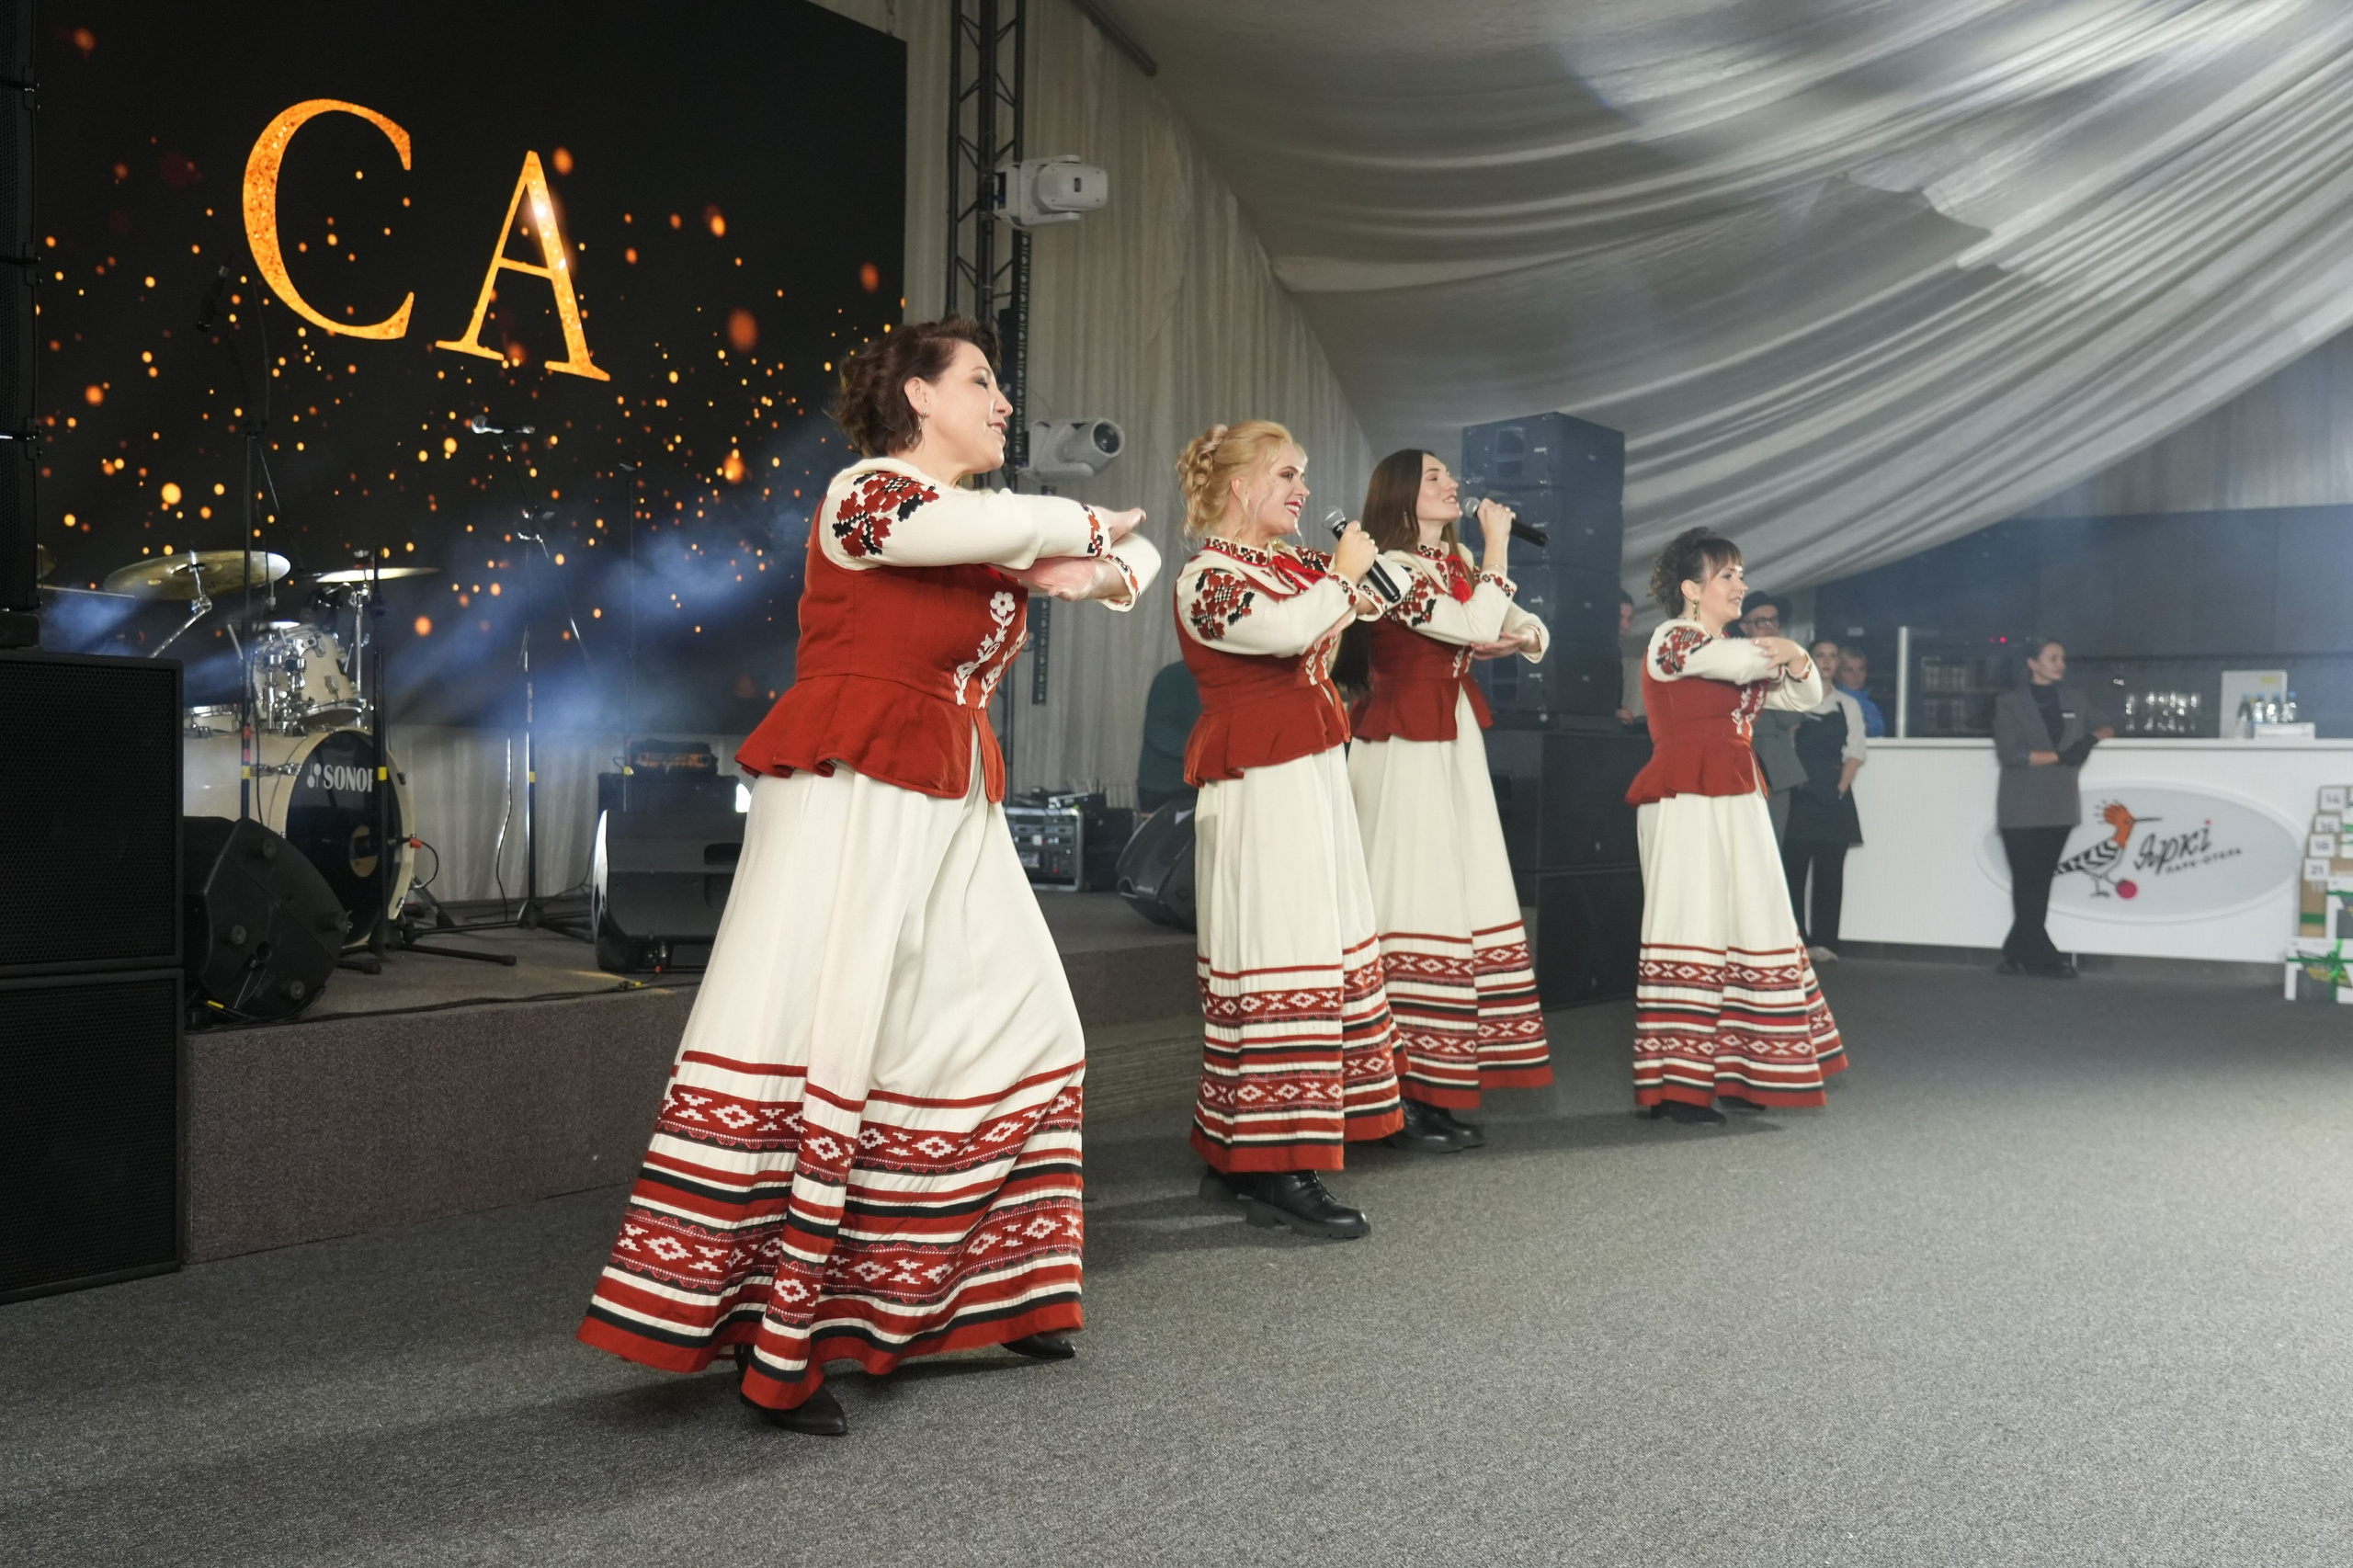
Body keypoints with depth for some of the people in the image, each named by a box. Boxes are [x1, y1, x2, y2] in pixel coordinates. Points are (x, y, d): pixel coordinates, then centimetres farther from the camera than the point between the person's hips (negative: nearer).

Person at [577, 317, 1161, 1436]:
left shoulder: (979, 524, 17)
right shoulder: (866, 496, -7)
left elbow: (1135, 552, 20)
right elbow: (1011, 525, -26)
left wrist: (1096, 572, -3)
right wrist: (1093, 529, -6)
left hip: (949, 813, 9)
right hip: (850, 799, -9)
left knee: (1009, 1025, 11)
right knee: (817, 1035, -12)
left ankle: (973, 1293, 24)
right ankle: (774, 1351, -7)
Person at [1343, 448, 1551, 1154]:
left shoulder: (1459, 563, 15)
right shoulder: (1391, 567, -11)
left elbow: (1528, 631, 17)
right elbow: (1478, 626, -20)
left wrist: (1516, 637, -6)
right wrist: (1497, 545, -9)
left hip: (1456, 742, 9)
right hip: (1404, 746, -9)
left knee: (1462, 902, 7)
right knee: (1412, 903, -9)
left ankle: (1436, 1094, 14)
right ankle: (1396, 1102, -3)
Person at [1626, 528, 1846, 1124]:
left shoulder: (1733, 652, 22)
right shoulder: (1673, 638, -4)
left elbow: (1806, 696, 20)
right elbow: (1746, 660, -18)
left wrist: (1796, 658, -2)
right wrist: (1780, 651, 4)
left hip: (1737, 801, 9)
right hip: (1687, 800, -9)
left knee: (1748, 924, 5)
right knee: (1692, 921, -11)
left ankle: (1732, 1072, 11)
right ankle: (1676, 1083, -9)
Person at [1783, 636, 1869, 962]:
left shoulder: (1848, 705, 12)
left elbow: (1855, 752, 5)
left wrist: (1842, 787, -7)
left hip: (1835, 796, 2)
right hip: (1799, 795, -2)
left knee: (1830, 871, 0)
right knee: (1793, 868, -4)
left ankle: (1823, 942, 3)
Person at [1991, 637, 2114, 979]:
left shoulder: (2073, 699, 12)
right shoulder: (2010, 702, -3)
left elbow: (2106, 727, 19)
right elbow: (2009, 753, -13)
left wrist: (2094, 737, -4)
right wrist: (2060, 756, -18)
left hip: (2059, 806, 5)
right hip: (2022, 808, -5)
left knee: (2041, 883, 6)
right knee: (2027, 884, -4)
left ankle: (2018, 955, 13)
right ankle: (2042, 957, 2)